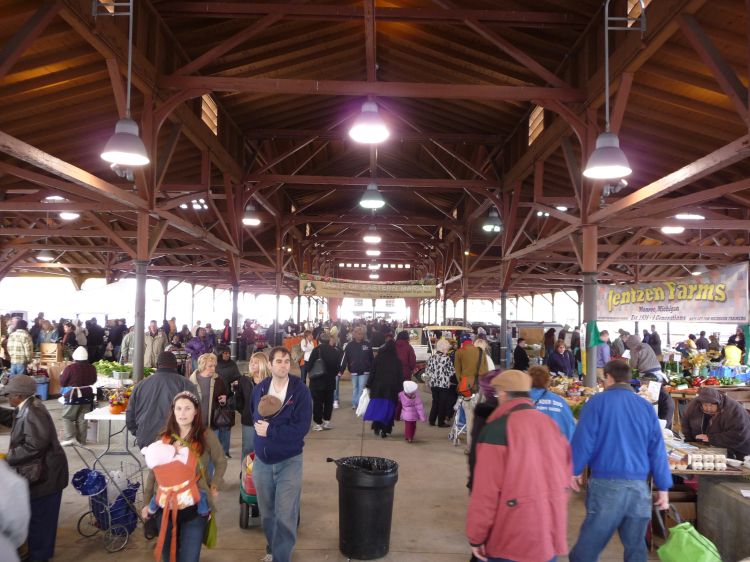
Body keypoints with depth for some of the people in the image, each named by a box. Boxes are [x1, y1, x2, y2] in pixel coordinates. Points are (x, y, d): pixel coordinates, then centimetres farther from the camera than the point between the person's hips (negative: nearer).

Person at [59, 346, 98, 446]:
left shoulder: (70, 368, -15)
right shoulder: (92, 368, -1)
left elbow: (62, 383, -6)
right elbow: (93, 381, 13)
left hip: (73, 397, -4)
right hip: (87, 397, 5)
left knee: (67, 418, 8)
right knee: (82, 419, 10)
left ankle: (70, 437, -4)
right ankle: (82, 440, 13)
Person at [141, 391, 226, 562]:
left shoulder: (206, 436, -6)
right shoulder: (163, 438, 3)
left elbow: (220, 462, 6)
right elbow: (153, 472, 9)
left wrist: (214, 487, -1)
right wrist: (147, 502, 10)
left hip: (195, 508, -3)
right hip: (165, 506, 3)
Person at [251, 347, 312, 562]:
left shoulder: (300, 391, -13)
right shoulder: (259, 389, 2)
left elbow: (302, 428, -19)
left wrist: (270, 430, -18)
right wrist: (259, 427, 2)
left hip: (289, 461, -4)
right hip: (262, 460, 4)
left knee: (285, 516, -6)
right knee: (267, 513, 17)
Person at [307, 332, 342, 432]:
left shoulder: (316, 350, -14)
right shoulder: (335, 351, -2)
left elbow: (309, 364, -14)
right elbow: (338, 366, 1)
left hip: (317, 381, -3)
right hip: (330, 381, 3)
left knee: (317, 402, 4)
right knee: (328, 401, 15)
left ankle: (318, 423, 6)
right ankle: (327, 421, 17)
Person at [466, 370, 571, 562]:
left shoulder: (497, 429, -15)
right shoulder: (549, 423, 4)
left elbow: (486, 490, -17)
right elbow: (564, 473, 11)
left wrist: (476, 537, -7)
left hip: (512, 540, -6)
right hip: (551, 535, 6)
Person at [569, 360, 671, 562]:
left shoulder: (598, 401, -3)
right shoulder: (646, 406, 9)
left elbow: (583, 440, -7)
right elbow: (657, 450, 8)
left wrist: (575, 470, 6)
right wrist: (663, 488, 13)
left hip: (606, 483, -4)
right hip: (639, 485, 4)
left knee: (589, 544, 4)